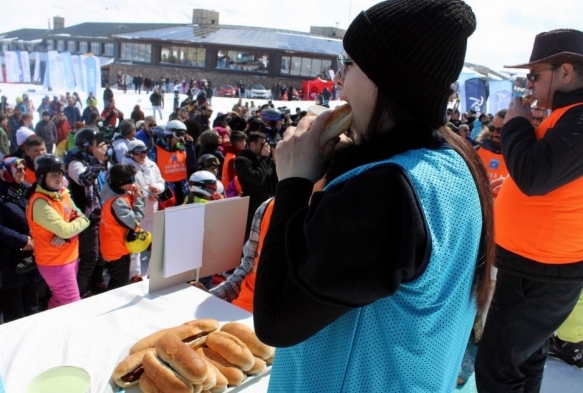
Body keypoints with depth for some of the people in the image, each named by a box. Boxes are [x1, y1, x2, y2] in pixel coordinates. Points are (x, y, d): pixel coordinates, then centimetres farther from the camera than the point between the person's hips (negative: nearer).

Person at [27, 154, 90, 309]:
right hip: (55, 262, -8)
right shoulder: (40, 202, -23)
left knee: (59, 301, 22)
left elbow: (79, 217, 2)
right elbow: (65, 230, -28)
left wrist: (66, 235, -17)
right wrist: (83, 220, -9)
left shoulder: (63, 193, 4)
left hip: (69, 256, 8)